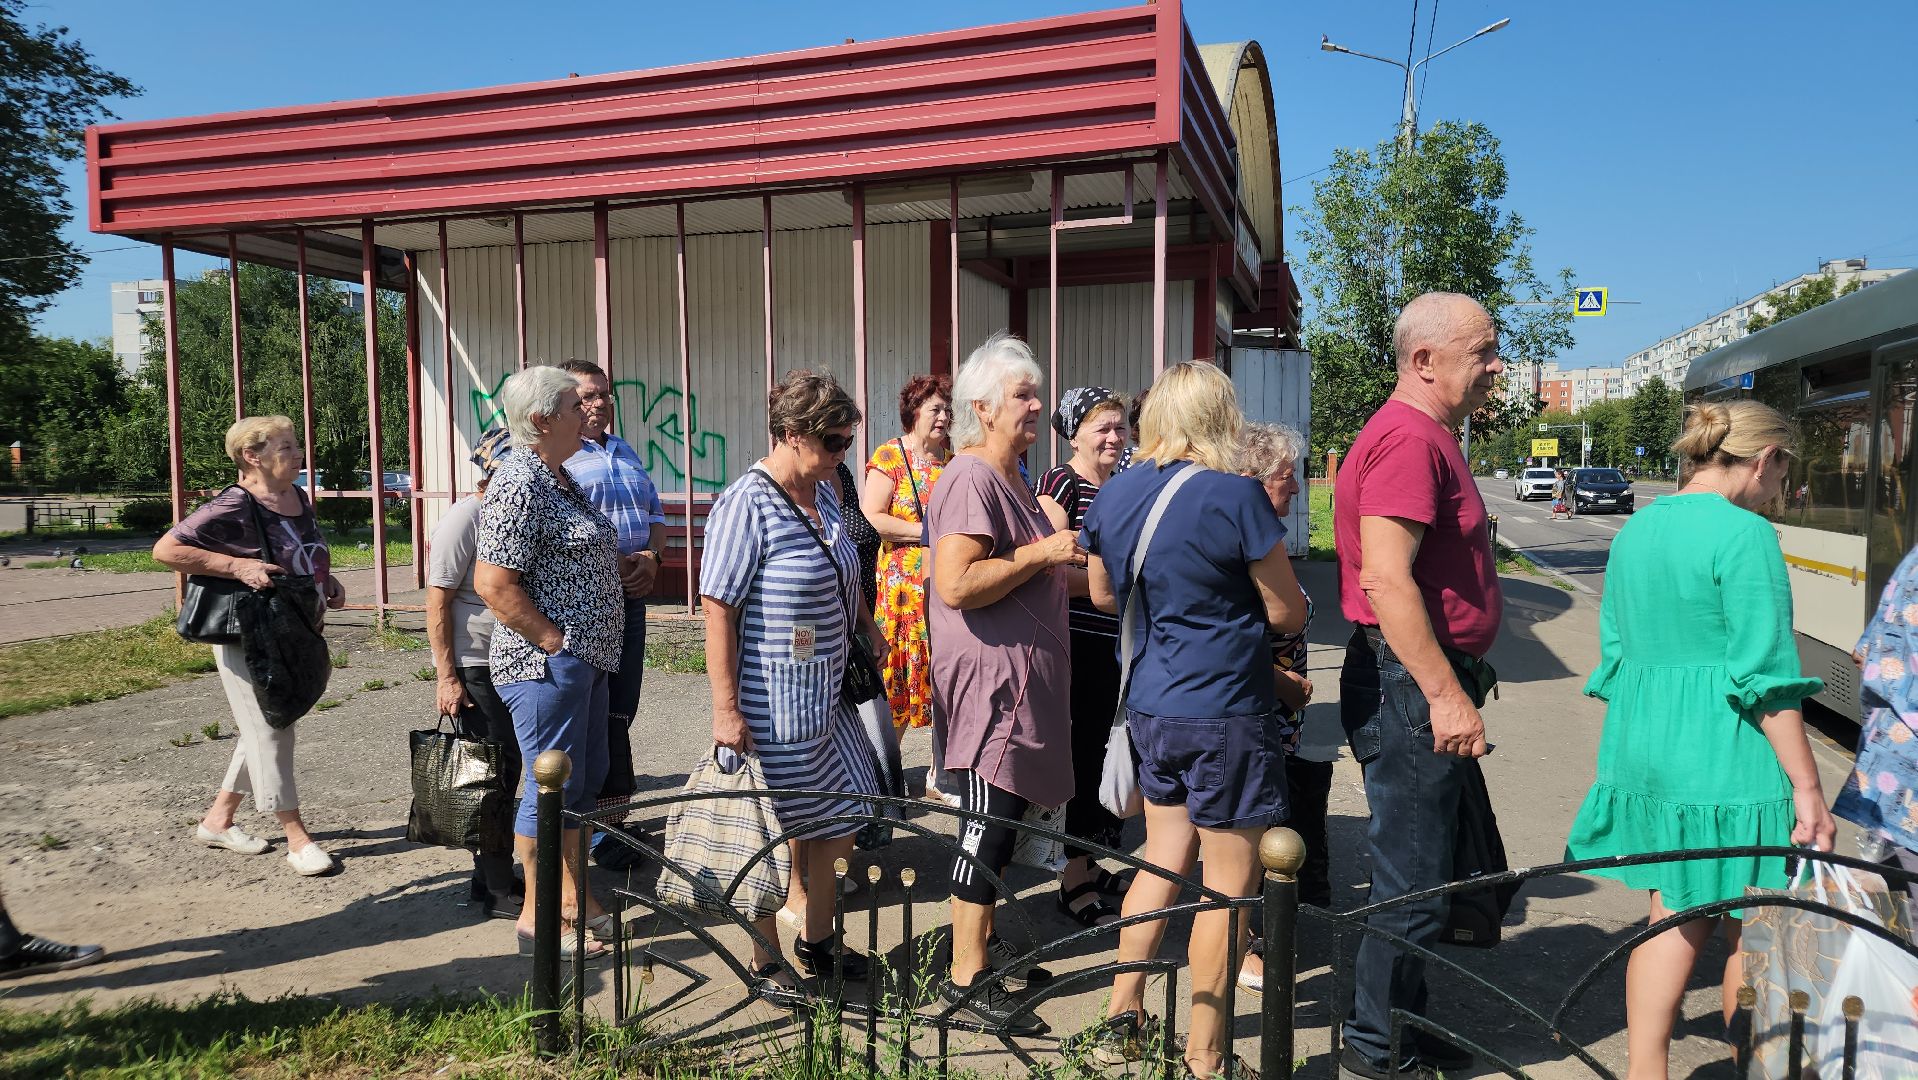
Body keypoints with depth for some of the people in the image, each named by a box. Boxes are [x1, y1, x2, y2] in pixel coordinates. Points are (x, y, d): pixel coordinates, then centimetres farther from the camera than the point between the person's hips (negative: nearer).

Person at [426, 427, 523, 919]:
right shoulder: (465, 517, -15)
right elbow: (438, 601, -15)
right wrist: (447, 677, -18)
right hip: (475, 670, -7)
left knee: (507, 769, 14)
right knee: (493, 774, -1)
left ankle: (494, 875, 27)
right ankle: (499, 892, 10)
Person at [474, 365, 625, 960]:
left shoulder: (558, 478, 13)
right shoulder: (519, 483, -17)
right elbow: (493, 583, -22)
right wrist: (558, 643, -19)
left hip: (585, 659, 10)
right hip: (547, 664, -10)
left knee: (586, 779, 17)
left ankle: (574, 897, 30)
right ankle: (538, 917, 14)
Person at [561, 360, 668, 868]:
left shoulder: (626, 453, 20)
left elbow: (656, 516, 22)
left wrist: (651, 558, 2)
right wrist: (608, 562, -18)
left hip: (631, 594, 7)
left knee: (621, 710, 10)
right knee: (597, 715, -4)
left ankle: (607, 819, 21)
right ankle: (604, 826, 5)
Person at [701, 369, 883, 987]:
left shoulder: (824, 494, 8)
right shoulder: (747, 503, -17)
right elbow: (718, 609, -19)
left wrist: (869, 631, 18)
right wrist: (725, 708, -21)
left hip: (828, 696, 9)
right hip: (772, 705, -8)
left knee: (843, 815, 16)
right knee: (773, 832, 5)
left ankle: (817, 941, 36)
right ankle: (766, 961, 24)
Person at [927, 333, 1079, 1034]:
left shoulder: (1010, 479, 18)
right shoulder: (971, 480, -16)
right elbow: (958, 584, -27)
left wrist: (1062, 565, 16)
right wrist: (1041, 555, -20)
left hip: (1021, 677, 10)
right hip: (989, 677, -10)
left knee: (998, 819, 17)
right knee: (990, 824, -4)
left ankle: (984, 944, 31)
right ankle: (966, 980, 7)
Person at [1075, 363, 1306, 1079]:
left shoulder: (1114, 495, 3)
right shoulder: (1236, 496, -16)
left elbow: (1103, 595, 17)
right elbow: (1288, 615, -9)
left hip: (1149, 708, 7)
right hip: (1227, 715, -6)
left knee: (1164, 858, 20)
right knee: (1229, 884, 6)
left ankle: (1121, 1019, 28)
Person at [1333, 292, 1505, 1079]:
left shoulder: (1427, 436, 17)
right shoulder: (1409, 438, -17)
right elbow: (1386, 580, -26)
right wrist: (1445, 695, -25)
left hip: (1425, 687, 11)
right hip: (1410, 687, -11)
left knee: (1429, 868, 20)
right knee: (1412, 884, 1)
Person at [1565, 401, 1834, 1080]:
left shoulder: (1634, 531, 10)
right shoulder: (1746, 535, -13)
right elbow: (1766, 676, -15)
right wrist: (1806, 786, -10)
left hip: (1641, 748, 7)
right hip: (1723, 758, -7)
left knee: (1676, 914, 16)